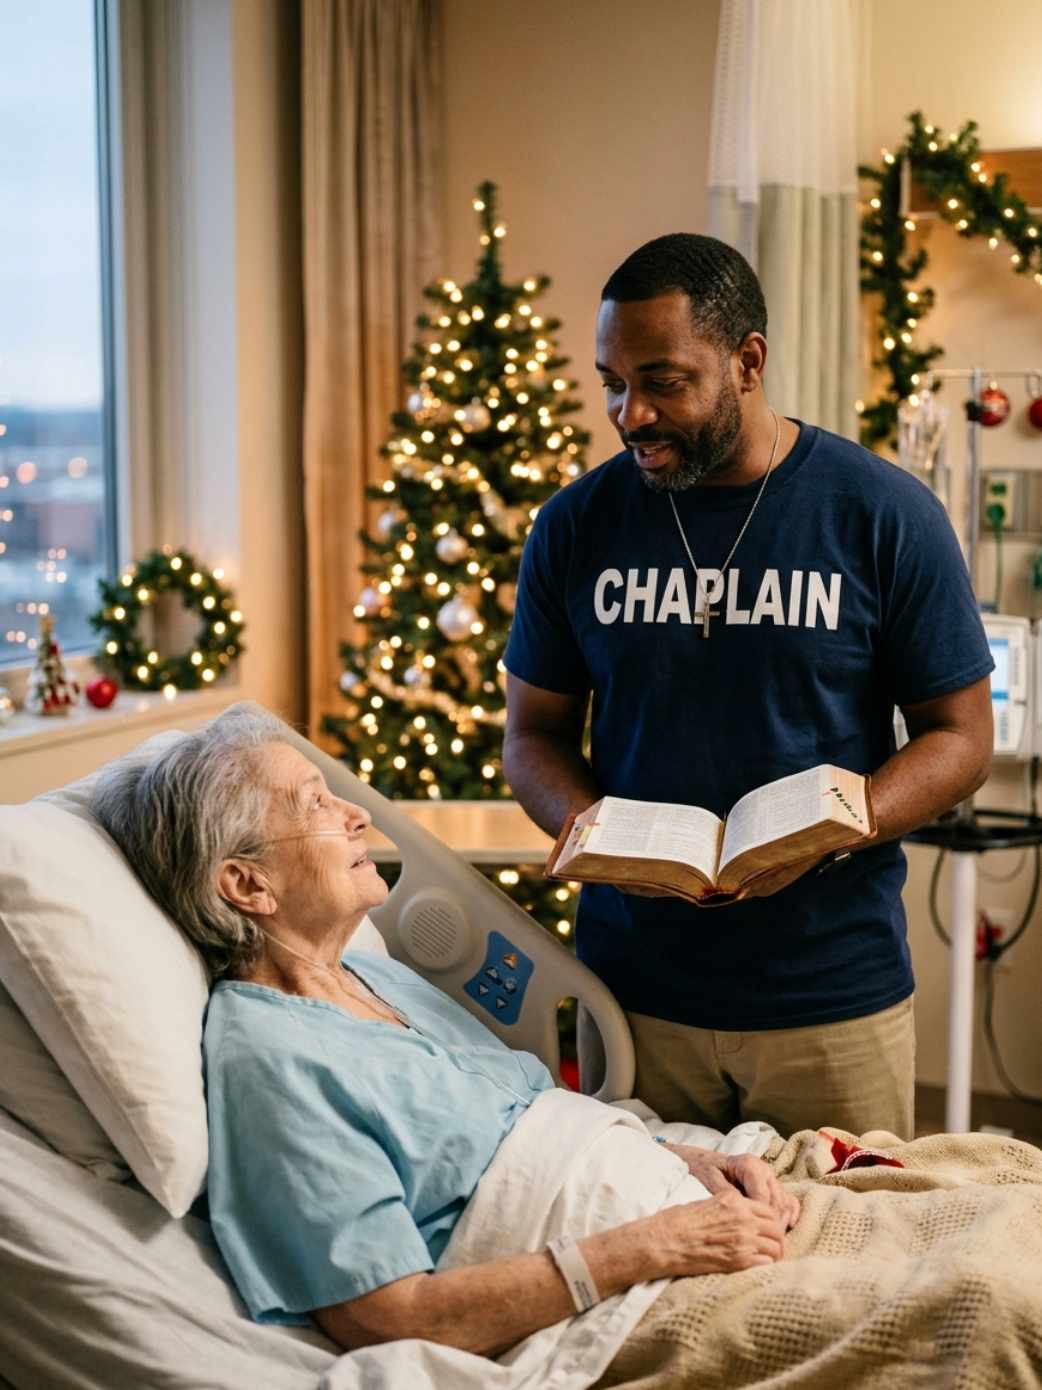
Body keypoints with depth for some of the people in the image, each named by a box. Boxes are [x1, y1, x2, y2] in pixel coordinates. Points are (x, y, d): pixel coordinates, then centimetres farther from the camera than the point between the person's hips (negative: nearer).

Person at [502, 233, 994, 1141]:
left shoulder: (886, 517, -5)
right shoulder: (576, 527, 1)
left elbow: (960, 736, -2)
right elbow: (536, 733, 8)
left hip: (837, 997, -1)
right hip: (635, 989, 2)